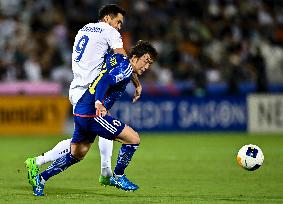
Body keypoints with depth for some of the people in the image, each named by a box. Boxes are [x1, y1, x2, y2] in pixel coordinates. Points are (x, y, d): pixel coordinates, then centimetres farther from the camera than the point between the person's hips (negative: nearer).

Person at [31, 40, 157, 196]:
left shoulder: (115, 58, 15)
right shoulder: (126, 68, -11)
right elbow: (105, 81, -25)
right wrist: (98, 103, -38)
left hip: (80, 112, 10)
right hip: (92, 114, -10)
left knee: (76, 155, 24)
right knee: (133, 139, -7)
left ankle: (41, 178, 24)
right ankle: (118, 177, 6)